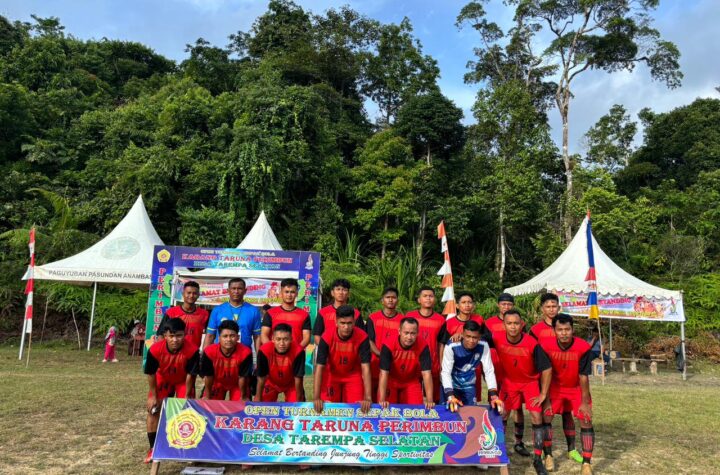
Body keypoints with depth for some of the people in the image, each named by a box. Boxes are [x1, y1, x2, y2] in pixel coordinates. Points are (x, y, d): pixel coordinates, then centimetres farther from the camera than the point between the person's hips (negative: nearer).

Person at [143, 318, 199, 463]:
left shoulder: (192, 350, -38)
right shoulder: (155, 349, -35)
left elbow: (190, 374, -23)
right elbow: (151, 373, -18)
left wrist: (186, 396, -14)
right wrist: (153, 396, -10)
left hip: (182, 381, -1)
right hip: (163, 380, 1)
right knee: (153, 410, -1)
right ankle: (153, 448, 14)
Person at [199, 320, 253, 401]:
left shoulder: (245, 352, -35)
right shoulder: (209, 352, -33)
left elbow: (242, 377, -22)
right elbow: (208, 376, -18)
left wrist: (243, 397, -9)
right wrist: (207, 396, -5)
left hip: (236, 384, -1)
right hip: (217, 383, 1)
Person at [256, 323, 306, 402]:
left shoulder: (298, 351, -35)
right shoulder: (264, 351, -33)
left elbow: (298, 378, -24)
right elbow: (261, 378, -21)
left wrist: (298, 401, -17)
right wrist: (258, 399, -11)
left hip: (291, 384, -1)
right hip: (271, 383, 1)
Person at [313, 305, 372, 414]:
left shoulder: (362, 337, -27)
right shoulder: (327, 337, -27)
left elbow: (365, 368, -27)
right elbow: (319, 368, -27)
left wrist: (368, 398, -33)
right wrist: (316, 398, -33)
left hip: (353, 376, 0)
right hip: (331, 375, 0)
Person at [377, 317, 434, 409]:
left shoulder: (423, 347, -24)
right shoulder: (388, 346, -28)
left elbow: (426, 374, -25)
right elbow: (384, 373, -30)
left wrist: (429, 400, -33)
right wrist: (382, 400, -37)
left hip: (411, 383, 1)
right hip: (390, 382, -1)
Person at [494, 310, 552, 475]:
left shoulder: (532, 343, -30)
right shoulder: (498, 340, -23)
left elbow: (547, 369, -20)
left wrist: (543, 394, -16)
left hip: (531, 382, -2)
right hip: (509, 381, 2)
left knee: (537, 417, -8)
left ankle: (538, 460, 6)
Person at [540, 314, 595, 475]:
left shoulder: (583, 348, -29)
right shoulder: (546, 345, -27)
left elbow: (583, 376, -20)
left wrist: (585, 402, -14)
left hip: (577, 388, -1)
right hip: (555, 386, 1)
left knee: (586, 420, -8)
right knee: (546, 417, -2)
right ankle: (548, 456, 17)